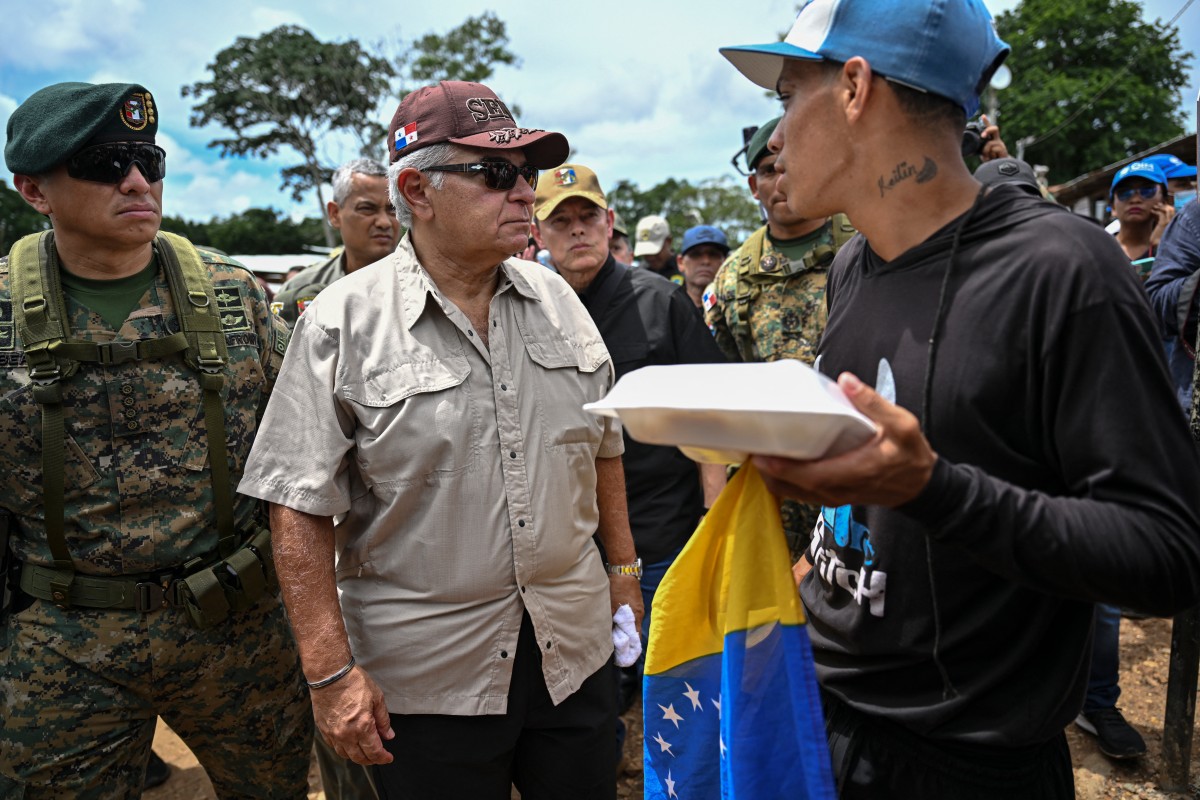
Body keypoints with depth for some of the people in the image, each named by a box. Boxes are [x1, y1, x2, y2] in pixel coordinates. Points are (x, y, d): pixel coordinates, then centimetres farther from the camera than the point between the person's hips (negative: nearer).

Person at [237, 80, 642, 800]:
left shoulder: (557, 300, 3)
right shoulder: (344, 324, -11)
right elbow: (302, 510, -11)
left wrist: (624, 568, 13)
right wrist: (333, 672, -12)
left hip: (575, 650, 5)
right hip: (427, 675, -4)